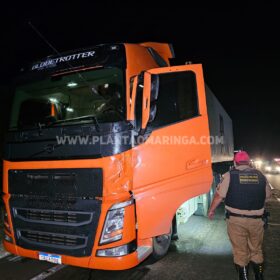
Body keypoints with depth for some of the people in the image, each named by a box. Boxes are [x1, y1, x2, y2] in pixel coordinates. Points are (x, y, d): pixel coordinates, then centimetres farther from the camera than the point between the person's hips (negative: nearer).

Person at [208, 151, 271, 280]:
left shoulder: (230, 175, -9)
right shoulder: (260, 175, 2)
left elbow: (219, 196, -9)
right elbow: (268, 195, 14)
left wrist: (211, 210, 5)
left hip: (236, 219, -3)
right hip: (256, 220, 3)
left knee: (240, 251, 11)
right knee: (256, 250, 21)